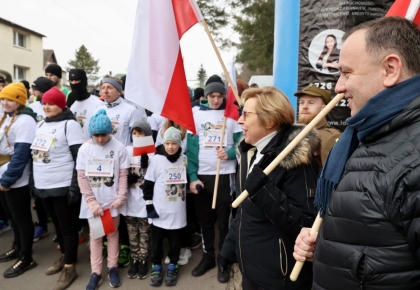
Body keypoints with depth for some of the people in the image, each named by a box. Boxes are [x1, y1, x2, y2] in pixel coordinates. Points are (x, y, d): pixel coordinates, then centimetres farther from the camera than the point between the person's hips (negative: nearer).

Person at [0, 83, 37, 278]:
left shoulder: (25, 121, -16)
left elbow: (21, 154, -22)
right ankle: (18, 247, 38)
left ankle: (26, 258, 16)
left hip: (16, 181, -8)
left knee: (22, 218, 3)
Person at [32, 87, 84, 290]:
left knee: (68, 226, 4)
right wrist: (35, 183, 17)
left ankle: (69, 267, 17)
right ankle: (64, 256, 38)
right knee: (57, 224, 20)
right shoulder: (40, 125, 12)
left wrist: (75, 187, -20)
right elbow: (35, 154, 18)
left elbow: (80, 158, -16)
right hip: (43, 186, 7)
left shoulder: (70, 125, -12)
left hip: (63, 187, -7)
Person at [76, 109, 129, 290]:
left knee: (112, 233, 13)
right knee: (95, 236, 12)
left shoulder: (118, 147, -7)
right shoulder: (85, 149, -5)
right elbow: (82, 177, -5)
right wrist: (92, 202, -10)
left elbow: (123, 175, -3)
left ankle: (112, 268, 28)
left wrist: (121, 197, -11)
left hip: (112, 200, -1)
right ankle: (96, 272, 23)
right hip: (93, 202, 1)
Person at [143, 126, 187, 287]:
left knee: (175, 242, 13)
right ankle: (156, 267, 32)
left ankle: (172, 267, 33)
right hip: (159, 210, -2)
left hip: (178, 211, 2)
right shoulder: (156, 159, -8)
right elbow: (148, 184, -6)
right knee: (157, 242, 12)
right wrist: (149, 206, -7)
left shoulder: (184, 159, 0)